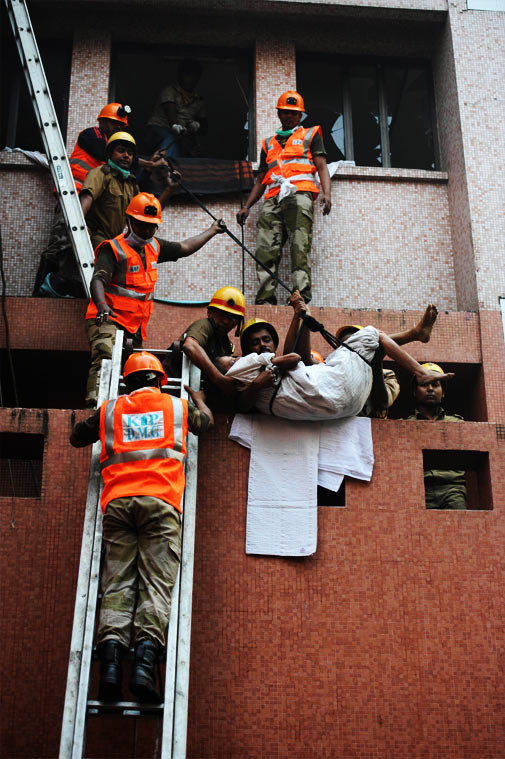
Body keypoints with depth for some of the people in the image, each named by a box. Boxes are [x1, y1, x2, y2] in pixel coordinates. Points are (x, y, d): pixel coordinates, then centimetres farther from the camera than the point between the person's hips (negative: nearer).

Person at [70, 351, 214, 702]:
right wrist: (197, 397, 60)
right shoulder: (177, 405, 19)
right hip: (160, 501, -1)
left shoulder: (110, 409, 21)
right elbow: (206, 421, 40)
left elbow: (77, 438, 34)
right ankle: (145, 664, -25)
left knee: (117, 584, -3)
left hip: (117, 501, 2)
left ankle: (110, 664, -20)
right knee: (157, 582, -9)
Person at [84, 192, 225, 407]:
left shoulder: (153, 247, 15)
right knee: (105, 358, -30)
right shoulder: (114, 249, -9)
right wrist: (101, 304, -43)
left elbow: (184, 248, 30)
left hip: (135, 326, 8)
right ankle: (94, 401, -43)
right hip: (107, 320, -8)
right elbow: (98, 279, -23)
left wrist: (211, 231, 39)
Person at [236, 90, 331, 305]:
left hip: (299, 195, -4)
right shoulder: (268, 144, 33)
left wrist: (326, 194, -9)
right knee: (265, 250, -14)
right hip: (273, 199, 4)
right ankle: (266, 299, -19)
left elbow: (322, 167, 9)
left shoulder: (311, 135, 23)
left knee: (299, 247, -19)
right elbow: (261, 180, 31)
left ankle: (301, 297, -27)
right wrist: (246, 206, 17)